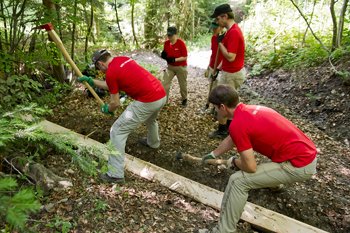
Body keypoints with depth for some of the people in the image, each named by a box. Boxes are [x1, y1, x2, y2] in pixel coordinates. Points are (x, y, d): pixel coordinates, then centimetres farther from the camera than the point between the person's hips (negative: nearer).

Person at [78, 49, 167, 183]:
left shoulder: (111, 72, -8)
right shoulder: (123, 59, 16)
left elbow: (116, 103, -1)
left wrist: (107, 109, 20)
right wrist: (91, 81, 31)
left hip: (147, 101, -9)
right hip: (162, 95, 9)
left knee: (117, 132, 1)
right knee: (150, 120, 39)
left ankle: (116, 174, 5)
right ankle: (153, 142, 65)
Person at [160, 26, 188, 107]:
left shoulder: (181, 43, -20)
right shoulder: (166, 43, -3)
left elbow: (185, 57, -19)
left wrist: (175, 59, -31)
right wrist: (163, 55, -15)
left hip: (181, 67, -4)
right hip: (170, 67, 5)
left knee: (182, 84, 12)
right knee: (165, 83, -4)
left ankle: (184, 99, 35)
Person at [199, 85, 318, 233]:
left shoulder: (237, 124, -20)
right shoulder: (249, 109, 9)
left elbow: (250, 167, -16)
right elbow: (231, 139, 24)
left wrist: (234, 162, 6)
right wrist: (213, 155, 36)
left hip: (299, 166, -9)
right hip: (308, 153, 9)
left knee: (238, 180, -11)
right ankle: (273, 180, 56)